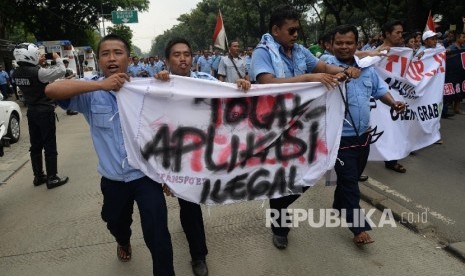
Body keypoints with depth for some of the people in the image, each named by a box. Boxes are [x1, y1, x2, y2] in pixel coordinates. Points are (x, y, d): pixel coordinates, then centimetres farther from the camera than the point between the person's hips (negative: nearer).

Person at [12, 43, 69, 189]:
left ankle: (38, 176, 24)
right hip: (45, 112, -7)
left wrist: (38, 62, 15)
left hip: (31, 112, 7)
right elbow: (61, 71, -17)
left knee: (35, 146, 14)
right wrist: (57, 58, -1)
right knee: (50, 146, 1)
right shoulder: (37, 72, -22)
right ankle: (52, 178, 6)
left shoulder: (18, 73, 1)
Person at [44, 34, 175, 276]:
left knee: (157, 236, -5)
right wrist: (100, 85, -29)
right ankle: (124, 243, 63)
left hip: (146, 174, -2)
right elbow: (51, 90, -23)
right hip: (112, 179, 3)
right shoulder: (91, 93, -6)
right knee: (115, 223, 29)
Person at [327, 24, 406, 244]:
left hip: (363, 134, 7)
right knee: (349, 180, -2)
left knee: (352, 177, 21)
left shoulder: (367, 67, 6)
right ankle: (358, 227, 9)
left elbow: (379, 89, 15)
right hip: (341, 137, -7)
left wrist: (393, 103, -1)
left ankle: (339, 206, 43)